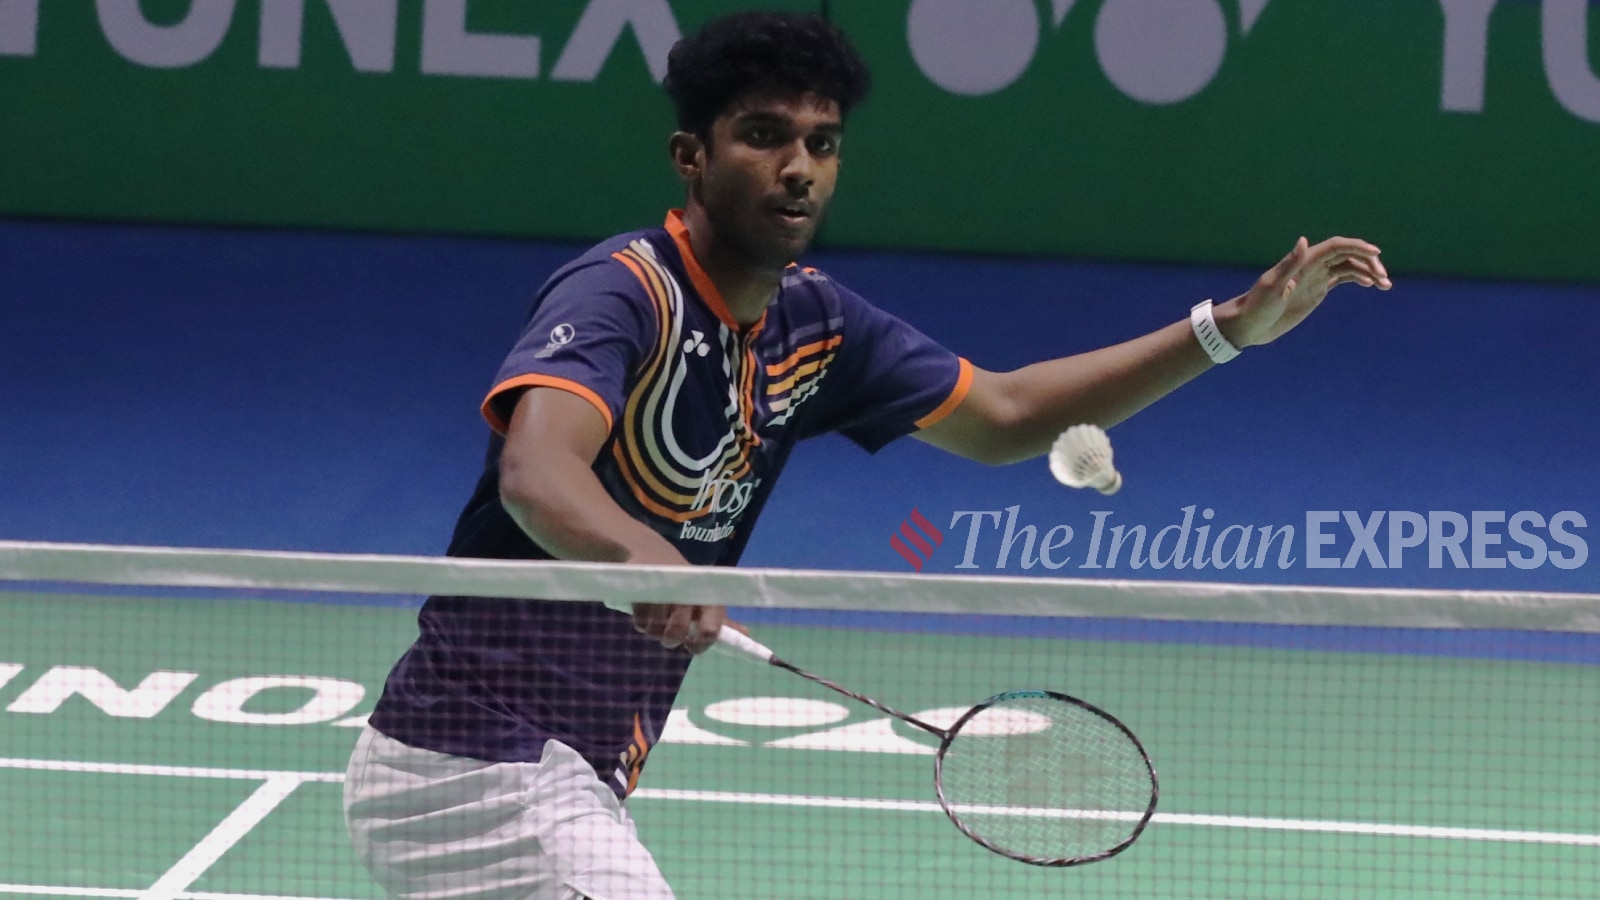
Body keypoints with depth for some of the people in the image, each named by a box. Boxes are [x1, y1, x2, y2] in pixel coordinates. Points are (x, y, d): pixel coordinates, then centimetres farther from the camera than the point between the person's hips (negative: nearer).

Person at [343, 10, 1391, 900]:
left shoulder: (812, 324, 8)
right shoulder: (622, 295, -20)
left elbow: (1002, 415, 18)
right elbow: (537, 474, -38)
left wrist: (1234, 326, 11)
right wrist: (641, 556, -60)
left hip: (574, 778, 10)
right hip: (478, 764, -10)